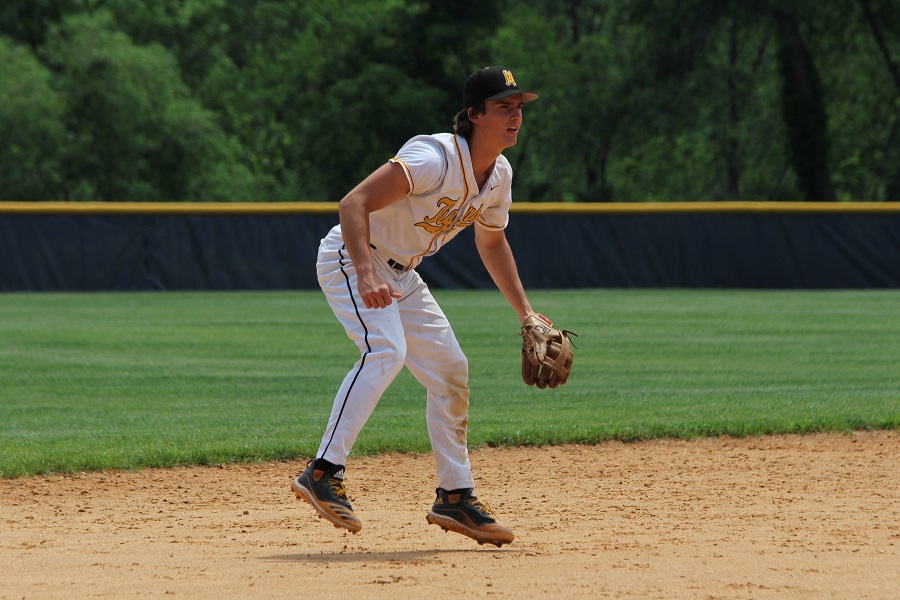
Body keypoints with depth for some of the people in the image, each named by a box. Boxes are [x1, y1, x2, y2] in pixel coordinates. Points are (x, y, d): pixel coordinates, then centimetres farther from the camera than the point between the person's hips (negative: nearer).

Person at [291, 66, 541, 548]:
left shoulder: (499, 175, 0)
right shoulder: (436, 158, -28)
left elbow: (491, 241, 19)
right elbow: (353, 203, -34)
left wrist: (525, 314, 16)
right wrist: (366, 277, -47)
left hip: (399, 276, 9)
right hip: (350, 258, -9)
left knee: (451, 372, 8)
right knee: (386, 350, -31)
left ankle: (455, 498, 17)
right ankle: (323, 474, -32)